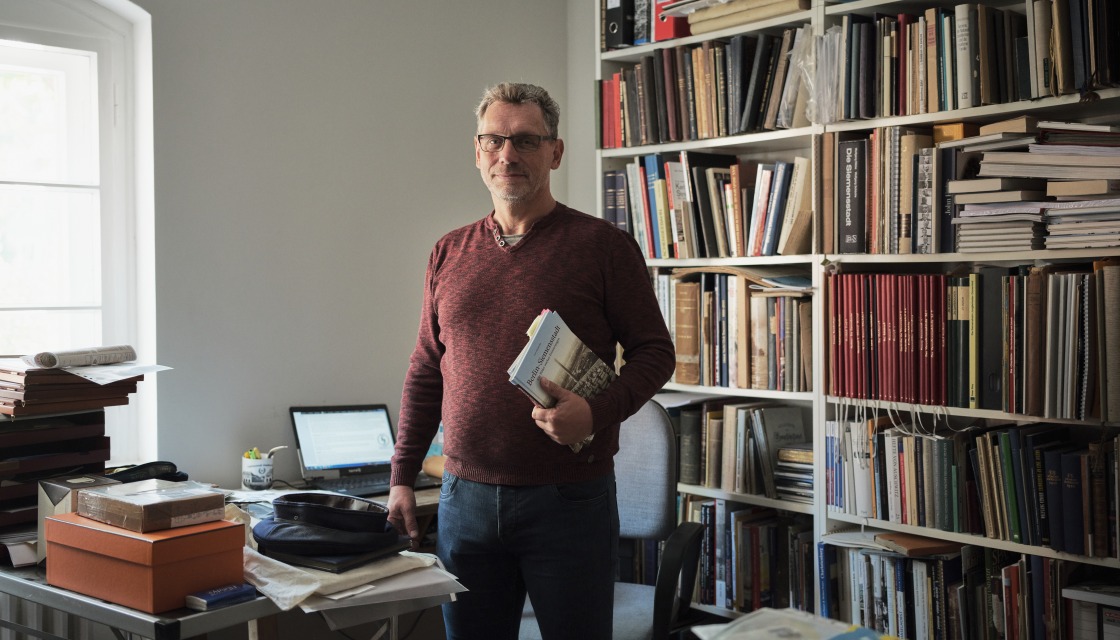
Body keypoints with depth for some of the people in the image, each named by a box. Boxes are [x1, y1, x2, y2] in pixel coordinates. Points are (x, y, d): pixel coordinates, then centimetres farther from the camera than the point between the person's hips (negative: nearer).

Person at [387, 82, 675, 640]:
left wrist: (597, 411, -20)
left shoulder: (602, 245, -3)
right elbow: (425, 370, 14)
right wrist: (402, 476, 11)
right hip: (465, 497, 4)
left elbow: (654, 350, -2)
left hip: (569, 499, -4)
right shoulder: (450, 253, 10)